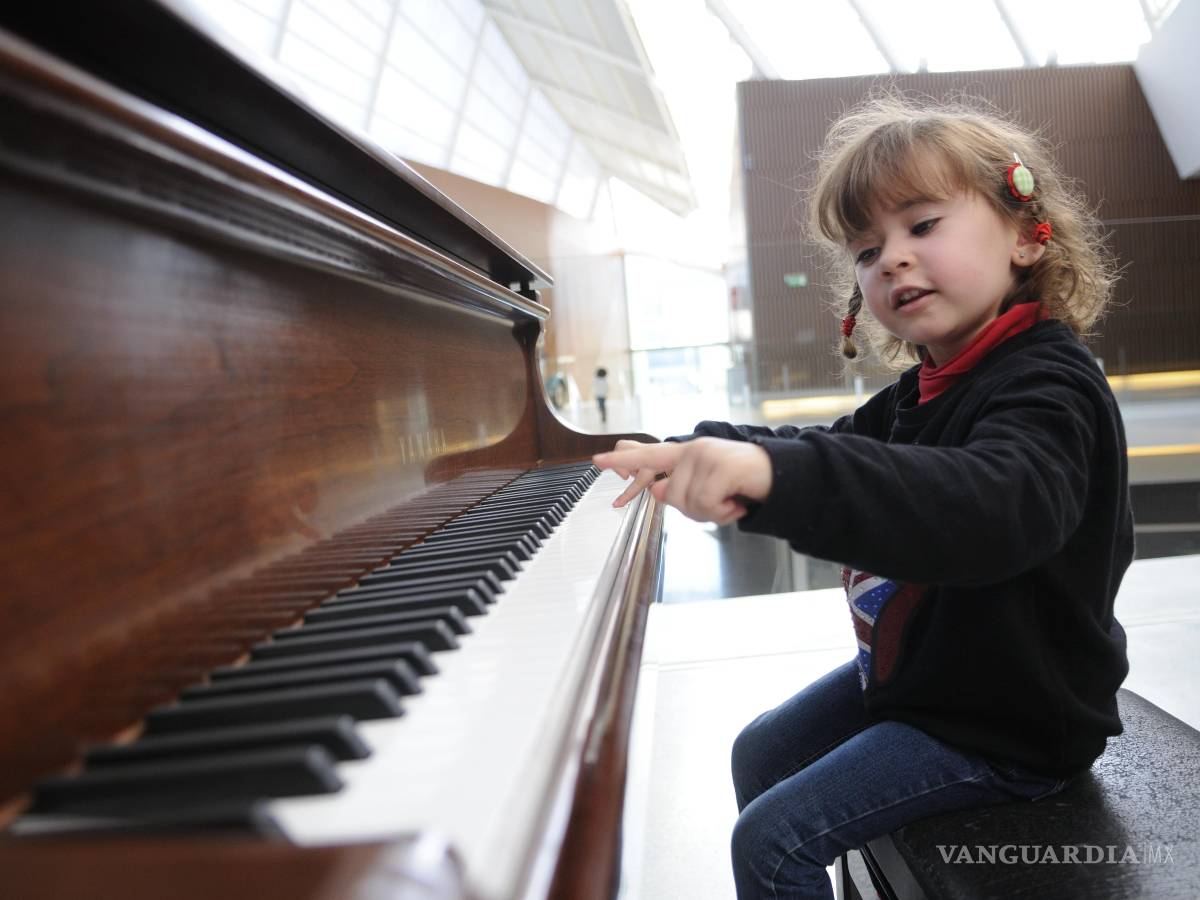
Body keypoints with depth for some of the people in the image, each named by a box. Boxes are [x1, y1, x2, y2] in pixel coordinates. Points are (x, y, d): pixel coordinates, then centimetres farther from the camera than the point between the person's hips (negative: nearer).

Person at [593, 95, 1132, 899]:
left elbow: (998, 507, -46)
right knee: (759, 756, 19)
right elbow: (838, 452, 14)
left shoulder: (1046, 387, -26)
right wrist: (697, 453, -2)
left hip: (1002, 726, -9)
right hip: (915, 668, 9)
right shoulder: (929, 389, 5)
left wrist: (777, 472, -60)